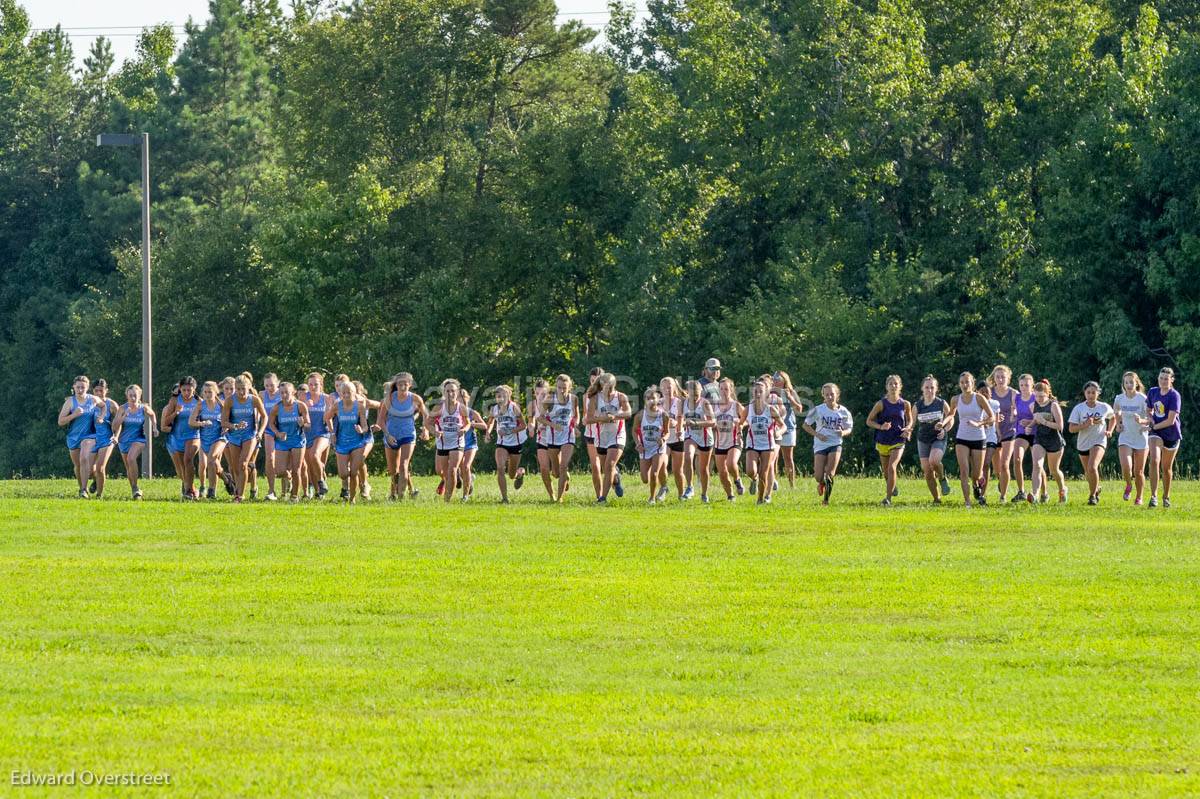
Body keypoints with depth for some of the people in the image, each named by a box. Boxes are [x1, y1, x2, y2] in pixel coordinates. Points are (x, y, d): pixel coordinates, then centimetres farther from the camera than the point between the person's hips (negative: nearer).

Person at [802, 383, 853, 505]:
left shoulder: (843, 412, -2)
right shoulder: (818, 410, -6)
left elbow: (849, 429, 8)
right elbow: (806, 425, 3)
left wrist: (843, 432, -16)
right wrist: (817, 434, -12)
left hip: (835, 444, 0)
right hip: (820, 445, 0)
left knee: (830, 473, -11)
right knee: (819, 476, -5)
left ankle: (826, 499, 5)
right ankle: (822, 484, 32)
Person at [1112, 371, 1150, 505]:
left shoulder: (1143, 399, -13)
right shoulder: (1119, 399, -3)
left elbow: (1150, 418, -14)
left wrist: (1142, 421, -33)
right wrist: (1118, 424, 6)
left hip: (1141, 437, -2)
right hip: (1125, 437, 2)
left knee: (1139, 472, 5)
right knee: (1126, 468, -18)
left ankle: (1139, 497, 25)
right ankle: (1128, 485, 15)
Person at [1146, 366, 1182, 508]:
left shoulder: (1174, 396, -15)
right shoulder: (1153, 392, 1)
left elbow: (1171, 420, -18)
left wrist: (1155, 426, -11)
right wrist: (1151, 420, -4)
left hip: (1171, 434, -2)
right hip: (1156, 433, 2)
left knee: (1166, 467, 8)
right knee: (1154, 461, -19)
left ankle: (1166, 497, 28)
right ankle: (1153, 496, -21)